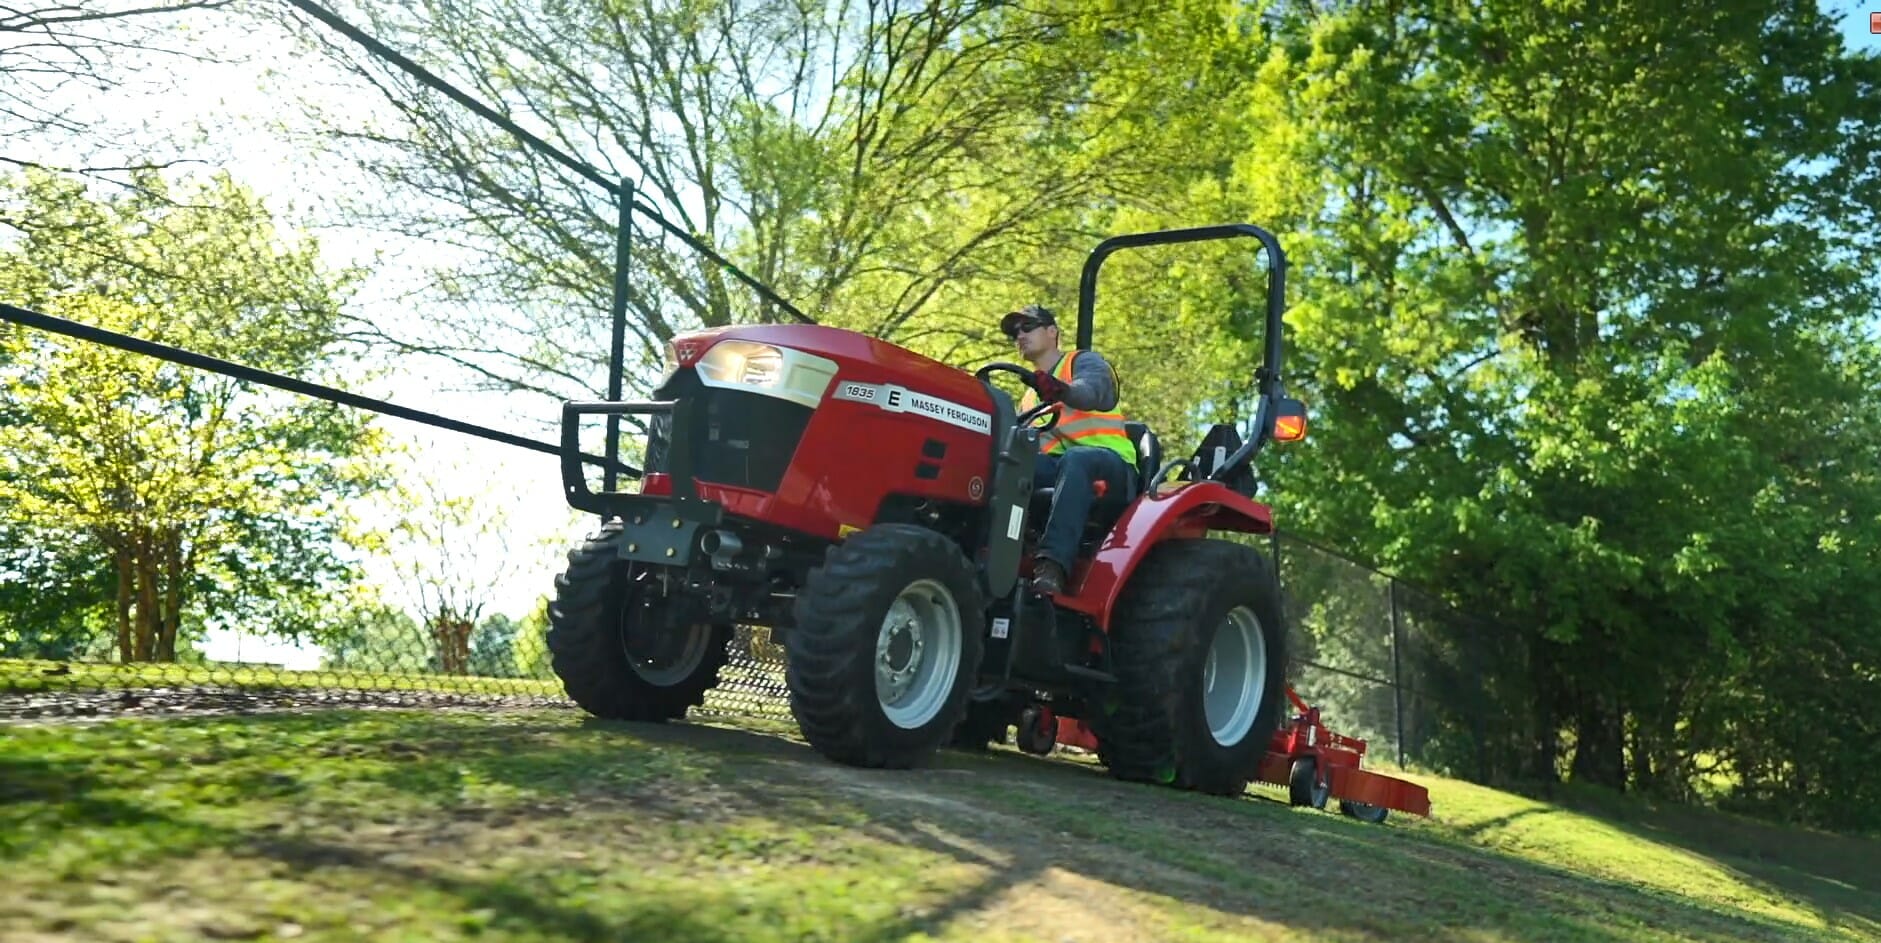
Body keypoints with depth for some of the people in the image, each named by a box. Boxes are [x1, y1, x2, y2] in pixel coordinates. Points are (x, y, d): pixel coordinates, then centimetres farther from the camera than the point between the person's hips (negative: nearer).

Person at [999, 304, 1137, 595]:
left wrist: (1063, 391, -43)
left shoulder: (1084, 362, 7)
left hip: (1109, 465, -5)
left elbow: (1096, 390, -19)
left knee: (1074, 461, -41)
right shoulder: (1030, 395, 28)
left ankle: (1052, 563, -55)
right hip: (1056, 467, 5)